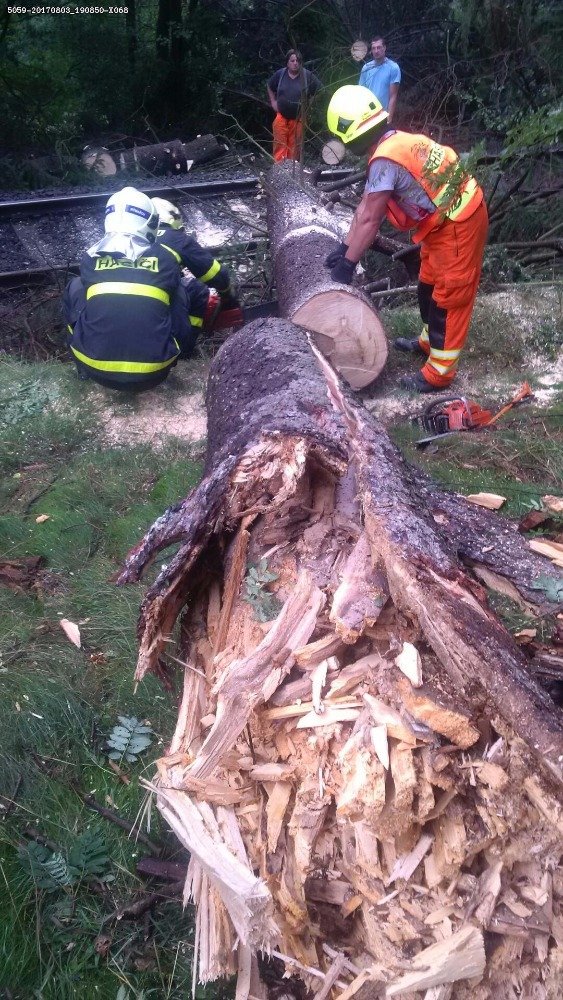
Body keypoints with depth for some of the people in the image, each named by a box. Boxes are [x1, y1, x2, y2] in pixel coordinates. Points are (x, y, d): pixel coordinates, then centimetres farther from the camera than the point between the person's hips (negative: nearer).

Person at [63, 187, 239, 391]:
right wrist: (229, 299, 49)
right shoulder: (171, 241, 9)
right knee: (195, 289, 17)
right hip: (152, 372, -1)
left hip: (95, 369, 2)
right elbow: (218, 276, 26)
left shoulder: (91, 255, 13)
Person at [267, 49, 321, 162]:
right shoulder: (280, 74, 2)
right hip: (281, 116, 1)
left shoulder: (307, 75, -3)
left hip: (298, 118, 0)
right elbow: (270, 87, 19)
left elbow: (319, 90, 7)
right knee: (279, 144, -5)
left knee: (295, 146, 3)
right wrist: (273, 101, 12)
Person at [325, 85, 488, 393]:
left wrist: (348, 263, -11)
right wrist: (344, 247, 11)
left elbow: (370, 220, -20)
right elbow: (365, 204, 9)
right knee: (429, 286, 21)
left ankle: (438, 373, 4)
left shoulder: (384, 160, -24)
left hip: (458, 224, -10)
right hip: (447, 219, 10)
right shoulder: (393, 143, 6)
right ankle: (429, 342, 40)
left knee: (449, 297, -3)